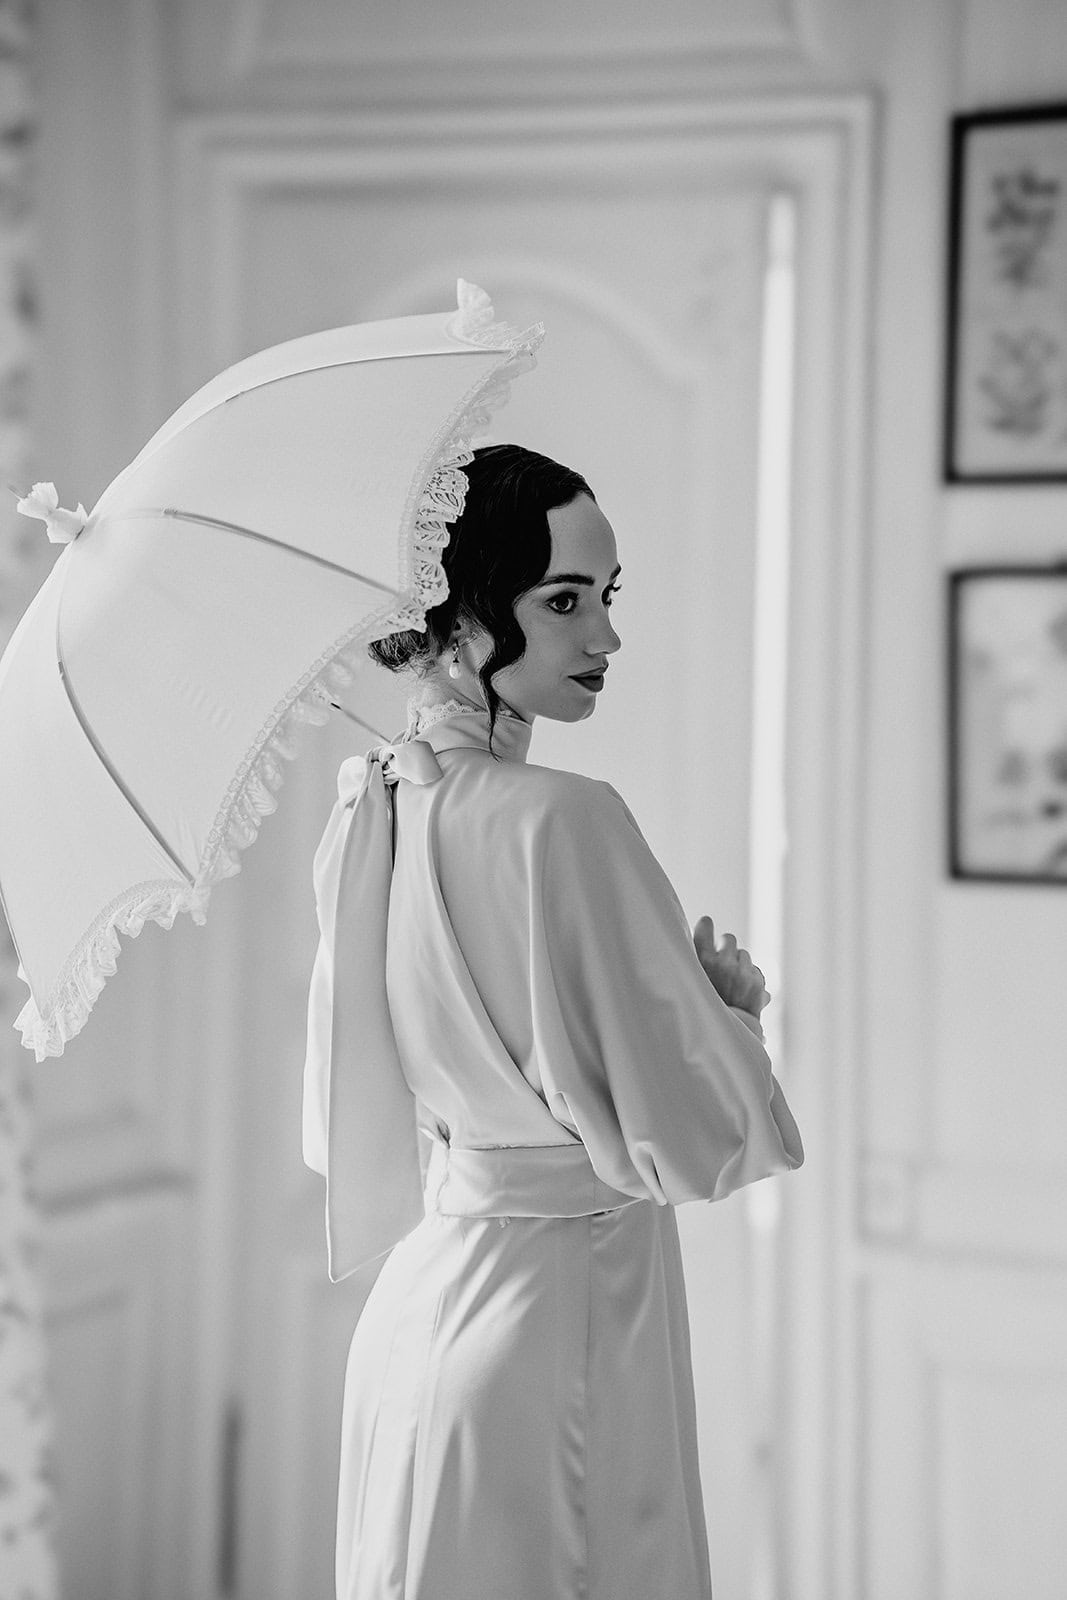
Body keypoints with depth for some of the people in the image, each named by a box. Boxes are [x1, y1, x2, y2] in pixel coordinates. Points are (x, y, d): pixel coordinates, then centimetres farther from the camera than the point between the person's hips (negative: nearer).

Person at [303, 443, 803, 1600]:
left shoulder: (367, 805, 3)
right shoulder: (565, 822, -22)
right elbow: (694, 1139, -21)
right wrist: (729, 1004, 0)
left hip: (420, 1299, 8)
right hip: (563, 1319, -8)